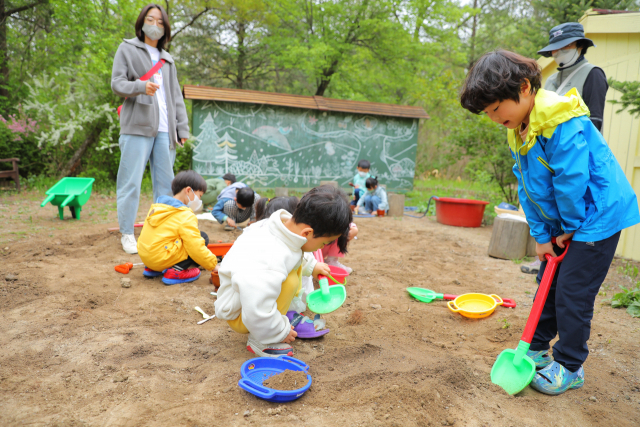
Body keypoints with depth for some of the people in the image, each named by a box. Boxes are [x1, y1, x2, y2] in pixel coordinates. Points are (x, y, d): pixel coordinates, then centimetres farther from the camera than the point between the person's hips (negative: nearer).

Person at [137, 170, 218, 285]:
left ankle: (151, 268, 17)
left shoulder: (157, 206, 13)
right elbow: (196, 247, -16)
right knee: (203, 238, -3)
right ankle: (176, 271, -11)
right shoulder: (186, 217, -13)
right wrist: (214, 265, -6)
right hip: (162, 258, -9)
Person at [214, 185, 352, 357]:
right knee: (290, 281, -33)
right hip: (240, 314, -10)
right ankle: (258, 340, -15)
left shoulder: (288, 222, -15)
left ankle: (292, 312, 11)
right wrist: (281, 332, -21)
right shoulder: (268, 263, -43)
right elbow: (257, 314, -39)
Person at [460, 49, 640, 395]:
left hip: (597, 215, -9)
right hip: (563, 222, 9)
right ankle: (537, 350, 29)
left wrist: (569, 227, -13)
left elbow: (571, 181, -26)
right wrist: (541, 235, 2)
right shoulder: (519, 131, 2)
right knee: (548, 285, 14)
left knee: (572, 292, -3)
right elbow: (527, 188, 4)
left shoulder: (562, 122, -27)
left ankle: (569, 367, 14)